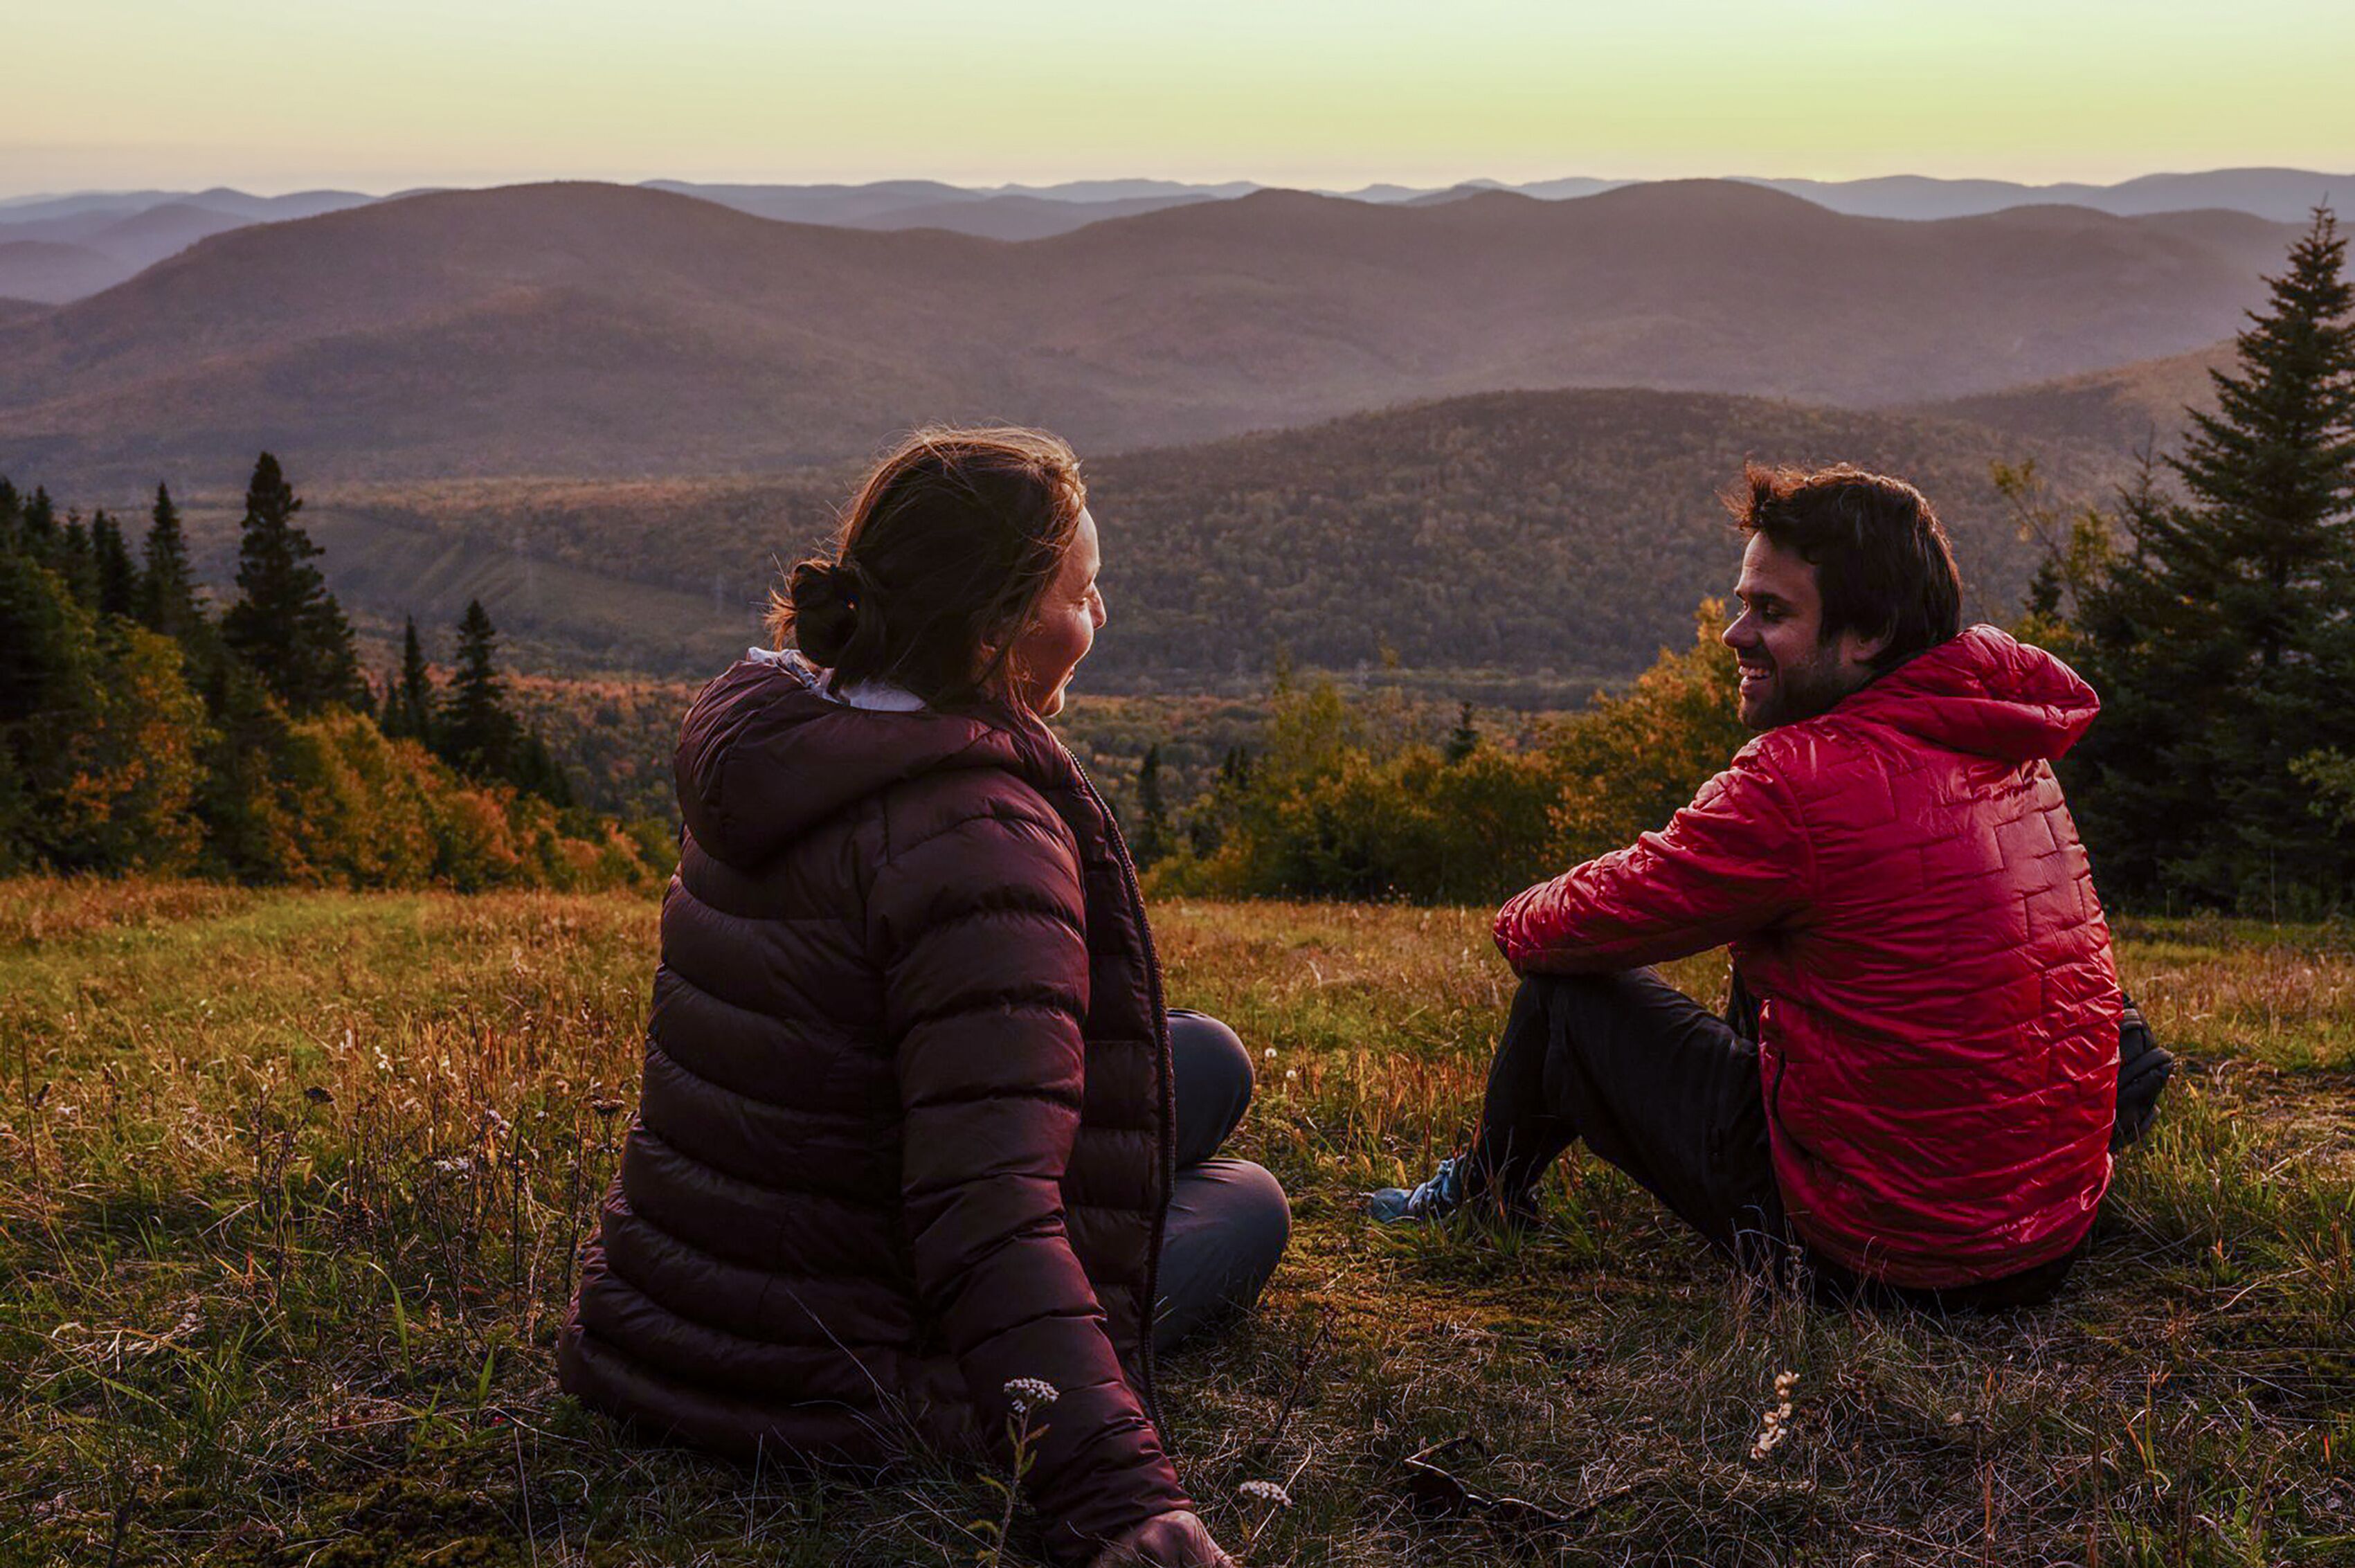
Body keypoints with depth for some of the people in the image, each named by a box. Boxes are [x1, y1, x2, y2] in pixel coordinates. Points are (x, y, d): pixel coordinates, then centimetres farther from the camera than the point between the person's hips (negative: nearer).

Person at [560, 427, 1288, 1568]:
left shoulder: (769, 737, -1)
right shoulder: (980, 838, -28)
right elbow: (991, 1213, -36)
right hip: (833, 1398, -8)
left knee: (1209, 1059, 15)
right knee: (1249, 1204, 17)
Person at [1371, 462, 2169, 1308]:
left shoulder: (1804, 779, -23)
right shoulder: (2008, 751, 2)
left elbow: (1571, 931, -10)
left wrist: (1522, 918, 12)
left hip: (1878, 1256, -8)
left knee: (1566, 988, 10)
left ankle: (1483, 1193, 36)